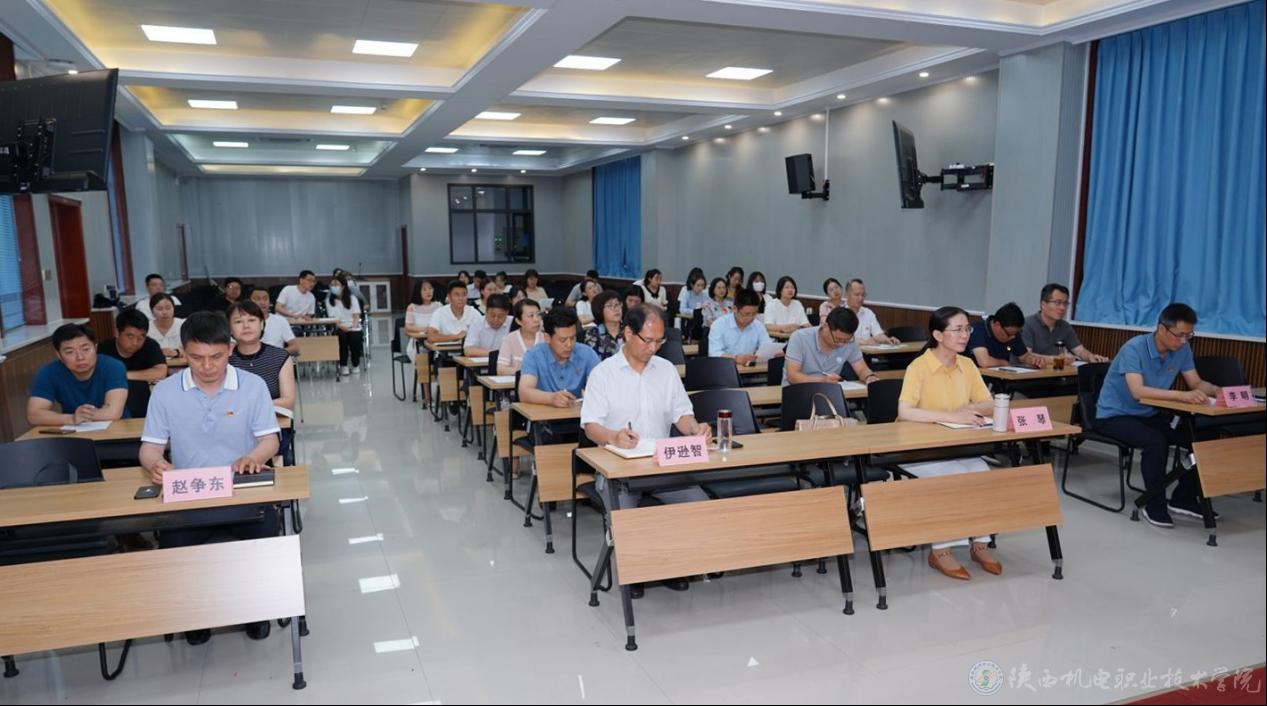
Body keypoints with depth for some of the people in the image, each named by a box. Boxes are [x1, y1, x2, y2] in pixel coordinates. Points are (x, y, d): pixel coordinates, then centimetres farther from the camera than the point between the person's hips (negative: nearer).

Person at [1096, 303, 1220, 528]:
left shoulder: (1182, 349, -3)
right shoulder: (1134, 348, -25)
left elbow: (1196, 383, 2)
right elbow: (1138, 391, -36)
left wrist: (1216, 390, -21)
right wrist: (1181, 395, -47)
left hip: (1150, 414, 7)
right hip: (1115, 416, -7)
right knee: (1155, 442, -32)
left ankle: (1183, 498, 7)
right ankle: (1155, 505, -15)